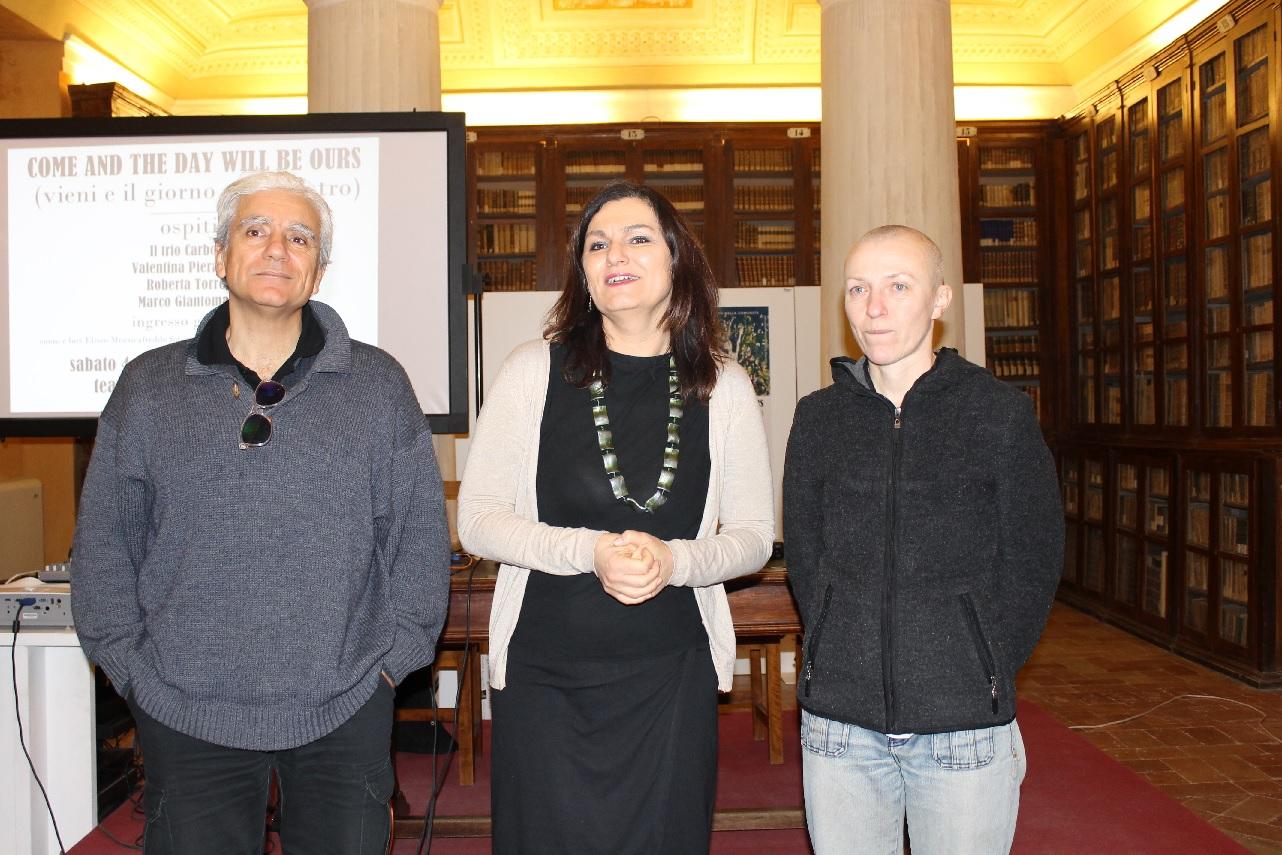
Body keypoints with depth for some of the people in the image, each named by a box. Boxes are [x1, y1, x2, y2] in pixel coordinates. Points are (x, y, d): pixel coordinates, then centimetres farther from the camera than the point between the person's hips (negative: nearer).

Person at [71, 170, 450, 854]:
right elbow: (104, 539, 7)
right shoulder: (150, 386, 4)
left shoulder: (378, 385, 2)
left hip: (344, 710, 0)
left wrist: (395, 655, -2)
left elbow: (420, 534, 3)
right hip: (185, 713, 1)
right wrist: (131, 664, 0)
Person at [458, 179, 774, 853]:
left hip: (673, 678, 1)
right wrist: (590, 551, -19)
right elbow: (476, 519, -4)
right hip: (543, 677, -1)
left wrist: (673, 560, -16)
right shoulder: (535, 370, -3)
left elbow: (754, 535, 4)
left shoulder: (723, 386, 0)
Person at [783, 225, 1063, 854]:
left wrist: (982, 674, 0)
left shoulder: (1000, 412, -2)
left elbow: (1032, 562, 1)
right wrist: (846, 662, 1)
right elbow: (803, 555, 8)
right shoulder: (818, 417, 4)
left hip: (966, 726, -2)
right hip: (838, 719, 2)